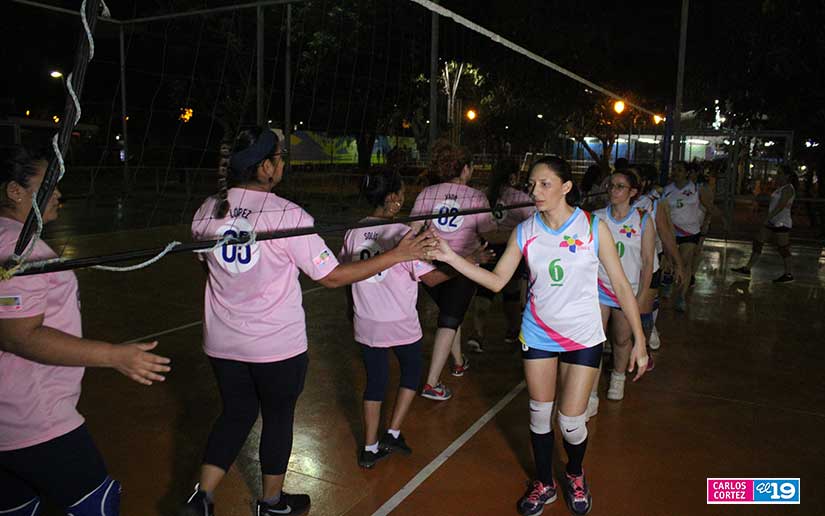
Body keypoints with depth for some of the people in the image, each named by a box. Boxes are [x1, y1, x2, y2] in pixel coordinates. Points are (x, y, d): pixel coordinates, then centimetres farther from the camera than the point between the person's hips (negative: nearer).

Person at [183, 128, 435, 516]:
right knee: (278, 417, 17)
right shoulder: (287, 215, -20)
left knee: (236, 413, 23)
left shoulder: (207, 210, -3)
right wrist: (395, 255, -13)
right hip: (278, 344, -4)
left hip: (223, 341, 5)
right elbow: (332, 277, -18)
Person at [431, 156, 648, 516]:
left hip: (583, 337, -2)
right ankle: (544, 484, 38)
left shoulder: (593, 227, -12)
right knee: (539, 415, 13)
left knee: (570, 421, 1)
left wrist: (639, 341, -7)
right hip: (537, 334, 2)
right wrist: (451, 257, -14)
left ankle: (575, 475, 36)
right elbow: (497, 281, -3)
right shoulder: (525, 232, -5)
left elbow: (620, 285, -7)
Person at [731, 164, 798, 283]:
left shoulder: (788, 189, -15)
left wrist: (768, 217, -30)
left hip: (781, 224, -10)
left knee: (783, 250, 0)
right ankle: (747, 269, 10)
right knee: (757, 243, 7)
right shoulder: (781, 187, 14)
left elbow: (781, 206, -25)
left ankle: (789, 275, 12)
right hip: (772, 222, 10)